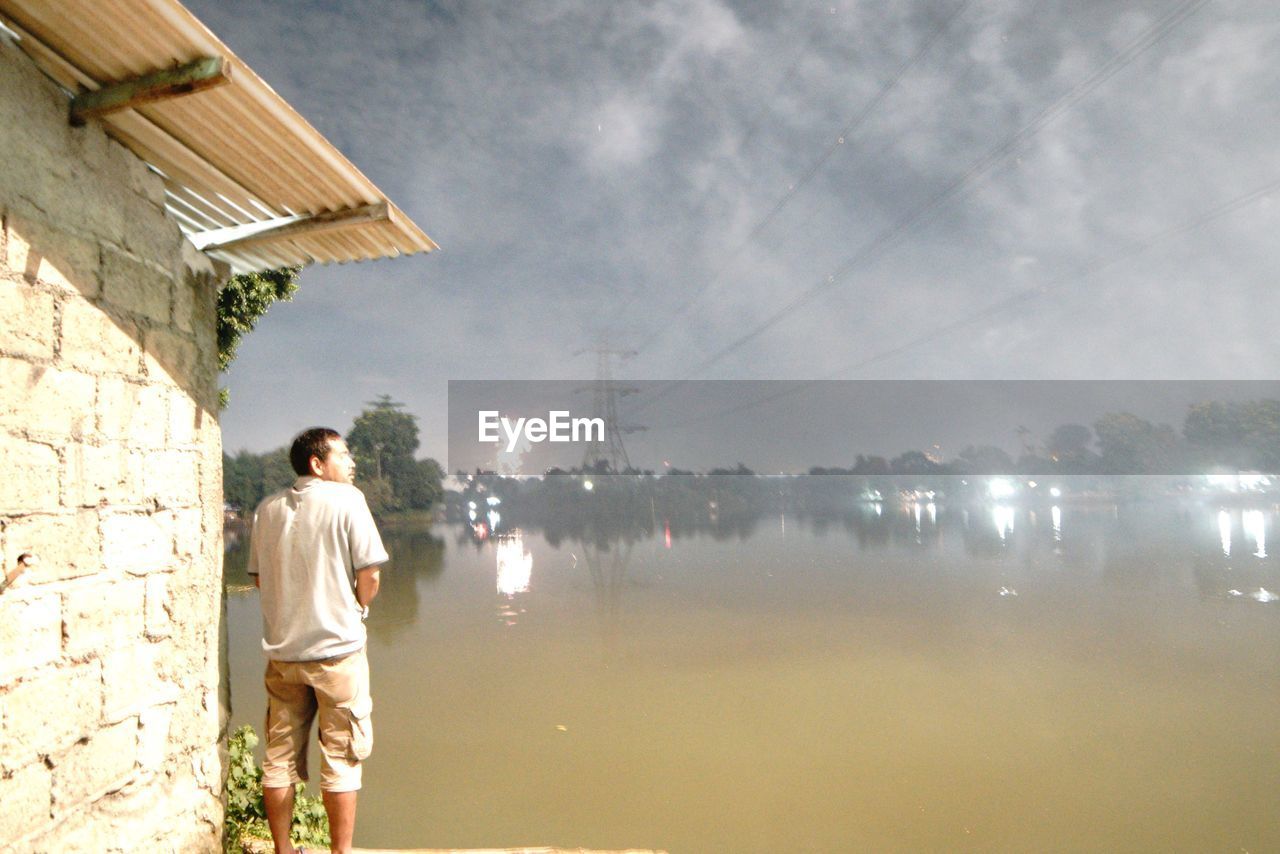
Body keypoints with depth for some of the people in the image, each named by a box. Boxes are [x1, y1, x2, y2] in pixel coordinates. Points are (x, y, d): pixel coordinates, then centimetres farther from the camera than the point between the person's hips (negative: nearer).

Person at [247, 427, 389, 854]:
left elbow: (259, 577, 14)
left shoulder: (267, 508, 6)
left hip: (281, 649, 5)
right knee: (341, 759, 6)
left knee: (279, 758, 15)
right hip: (336, 648, -5)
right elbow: (369, 577, -13)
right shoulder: (346, 499, -10)